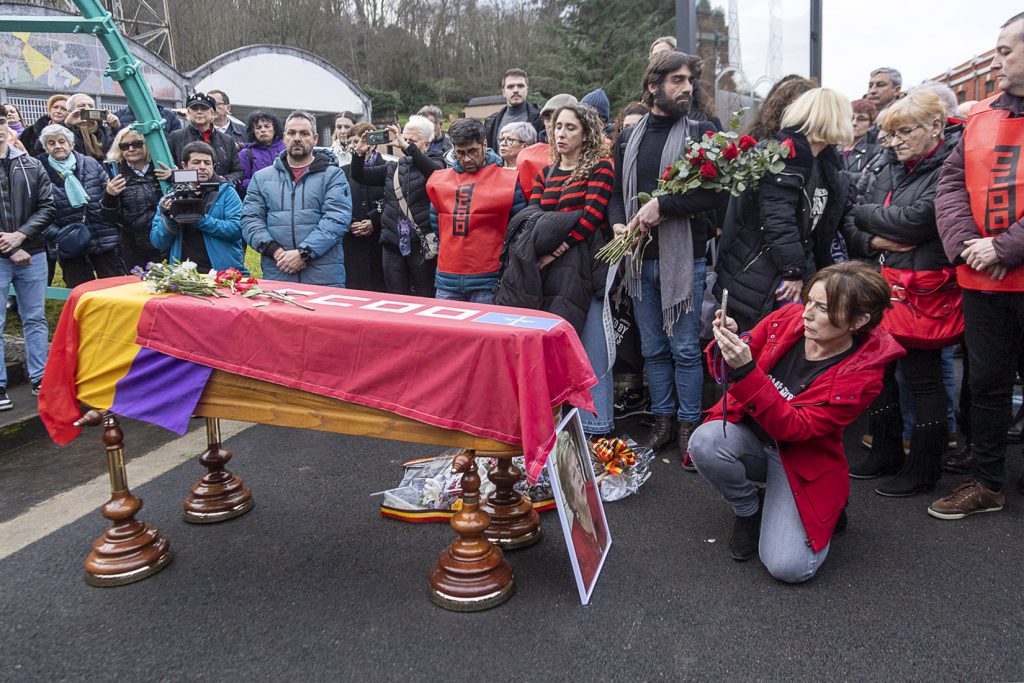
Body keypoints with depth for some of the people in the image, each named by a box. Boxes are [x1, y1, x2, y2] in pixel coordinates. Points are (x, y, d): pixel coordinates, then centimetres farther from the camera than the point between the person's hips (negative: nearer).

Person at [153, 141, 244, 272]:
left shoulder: (226, 192, 7)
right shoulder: (170, 196, 13)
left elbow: (237, 229, -6)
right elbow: (157, 243, 11)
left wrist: (200, 219, -14)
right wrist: (168, 218, -6)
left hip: (222, 271, -2)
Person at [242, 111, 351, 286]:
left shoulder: (333, 175, 5)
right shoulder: (262, 177, 15)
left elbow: (337, 219, -7)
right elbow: (250, 219, 8)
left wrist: (303, 252, -17)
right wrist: (274, 250, -10)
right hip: (275, 275, 2)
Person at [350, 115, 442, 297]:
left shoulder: (433, 163, 3)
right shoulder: (392, 167, 18)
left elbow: (435, 171, -21)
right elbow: (360, 176, 13)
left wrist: (406, 147, -27)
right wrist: (359, 153, -6)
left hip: (421, 244, -5)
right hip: (393, 244, 5)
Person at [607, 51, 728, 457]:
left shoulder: (699, 134, -2)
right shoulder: (629, 139, 12)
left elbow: (716, 194, -12)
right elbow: (616, 192, 17)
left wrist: (662, 205, -18)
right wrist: (617, 223, -3)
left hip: (683, 257, -4)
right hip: (639, 259, 4)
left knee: (685, 348, 2)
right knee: (653, 348, 12)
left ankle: (689, 423, 15)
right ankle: (663, 418, 24)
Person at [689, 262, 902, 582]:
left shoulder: (862, 374, -20)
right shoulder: (788, 318, -13)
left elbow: (792, 427, -27)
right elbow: (726, 374, -2)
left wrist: (746, 370, -38)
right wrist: (727, 345, -26)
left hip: (801, 458, -3)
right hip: (749, 433, 3)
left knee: (788, 567, -18)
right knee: (704, 443, -32)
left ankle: (826, 509, 17)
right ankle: (749, 511, 2)